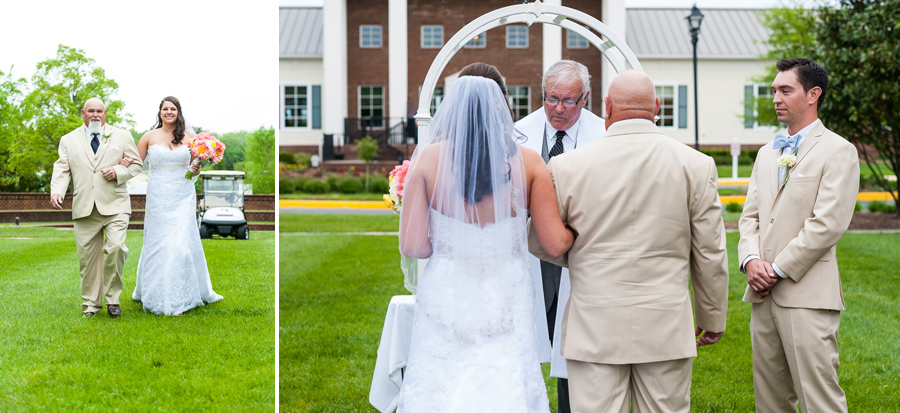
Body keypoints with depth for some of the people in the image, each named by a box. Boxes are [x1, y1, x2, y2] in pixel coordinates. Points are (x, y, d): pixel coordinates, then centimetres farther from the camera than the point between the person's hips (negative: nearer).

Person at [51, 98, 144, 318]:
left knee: (116, 247, -19)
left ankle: (112, 298, 0)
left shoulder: (122, 137, 12)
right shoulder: (69, 140, 14)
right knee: (87, 256, 2)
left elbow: (136, 164, 13)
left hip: (114, 205, -1)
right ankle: (91, 303, 17)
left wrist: (119, 171, -8)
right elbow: (62, 169, 7)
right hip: (84, 208, 2)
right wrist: (57, 191, -12)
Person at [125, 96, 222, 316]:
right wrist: (125, 164, -15)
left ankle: (185, 293, 11)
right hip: (159, 197, -1)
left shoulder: (188, 136, 5)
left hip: (183, 197, 1)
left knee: (183, 242, -2)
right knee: (159, 243, 1)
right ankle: (158, 296, 10)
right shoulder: (149, 137, 3)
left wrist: (197, 169, -8)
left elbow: (195, 163, 14)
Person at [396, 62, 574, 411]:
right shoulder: (529, 163, -8)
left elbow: (412, 246, -9)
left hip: (446, 301, 0)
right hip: (506, 303, 0)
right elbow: (556, 244, -6)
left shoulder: (427, 159, -8)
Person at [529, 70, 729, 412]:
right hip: (667, 330, 2)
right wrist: (712, 319, 15)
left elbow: (538, 242, 4)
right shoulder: (697, 166, -2)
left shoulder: (568, 166, -6)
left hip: (595, 329, -1)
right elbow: (710, 255, 2)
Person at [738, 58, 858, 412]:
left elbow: (828, 224, -13)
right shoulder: (767, 153, 19)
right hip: (764, 295, 7)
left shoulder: (838, 151, -4)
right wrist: (751, 260, -4)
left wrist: (778, 270, -12)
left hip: (807, 295, -7)